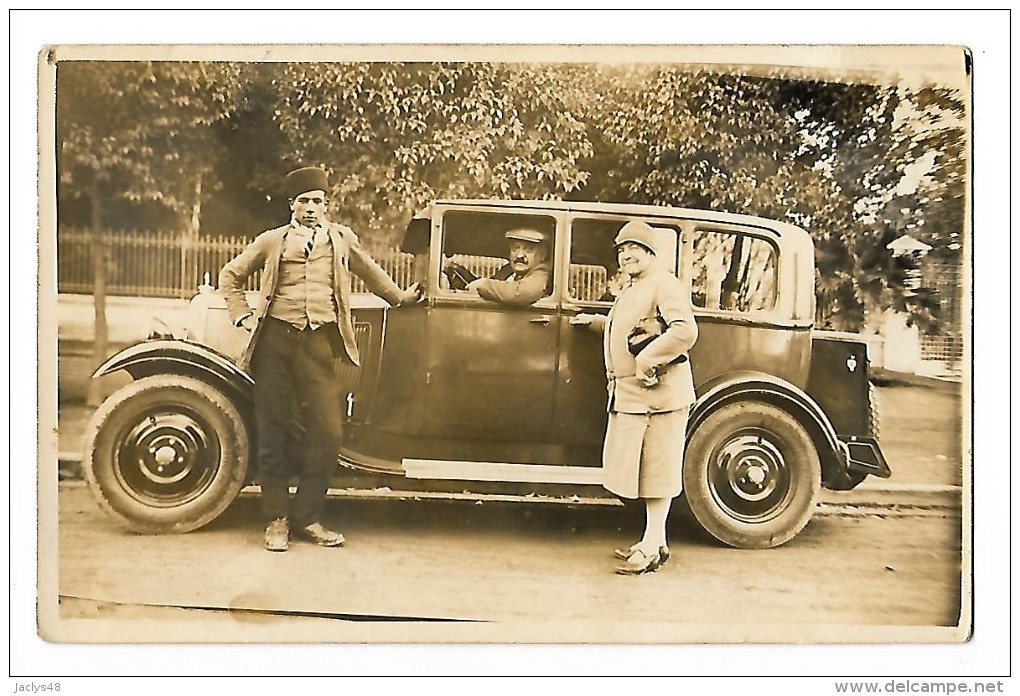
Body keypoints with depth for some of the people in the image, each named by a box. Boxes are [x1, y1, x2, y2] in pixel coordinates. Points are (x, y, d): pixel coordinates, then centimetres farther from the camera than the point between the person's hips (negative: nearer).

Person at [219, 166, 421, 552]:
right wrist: (242, 316, 10)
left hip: (318, 343, 0)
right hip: (275, 339, 0)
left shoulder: (341, 238, 14)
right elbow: (230, 275, 21)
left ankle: (308, 517, 10)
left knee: (326, 432, -6)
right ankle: (277, 520, 14)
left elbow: (369, 271, 30)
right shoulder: (272, 240, 12)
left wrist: (399, 296, 38)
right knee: (273, 431, 3)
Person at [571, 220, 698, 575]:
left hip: (657, 391, -10)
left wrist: (647, 361, -24)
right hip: (629, 395, 10)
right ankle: (655, 541, 25)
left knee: (656, 469, -2)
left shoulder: (663, 283, -12)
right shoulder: (631, 289, 19)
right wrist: (595, 321, 27)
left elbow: (685, 331, -25)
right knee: (640, 466, 15)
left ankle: (651, 546, 6)